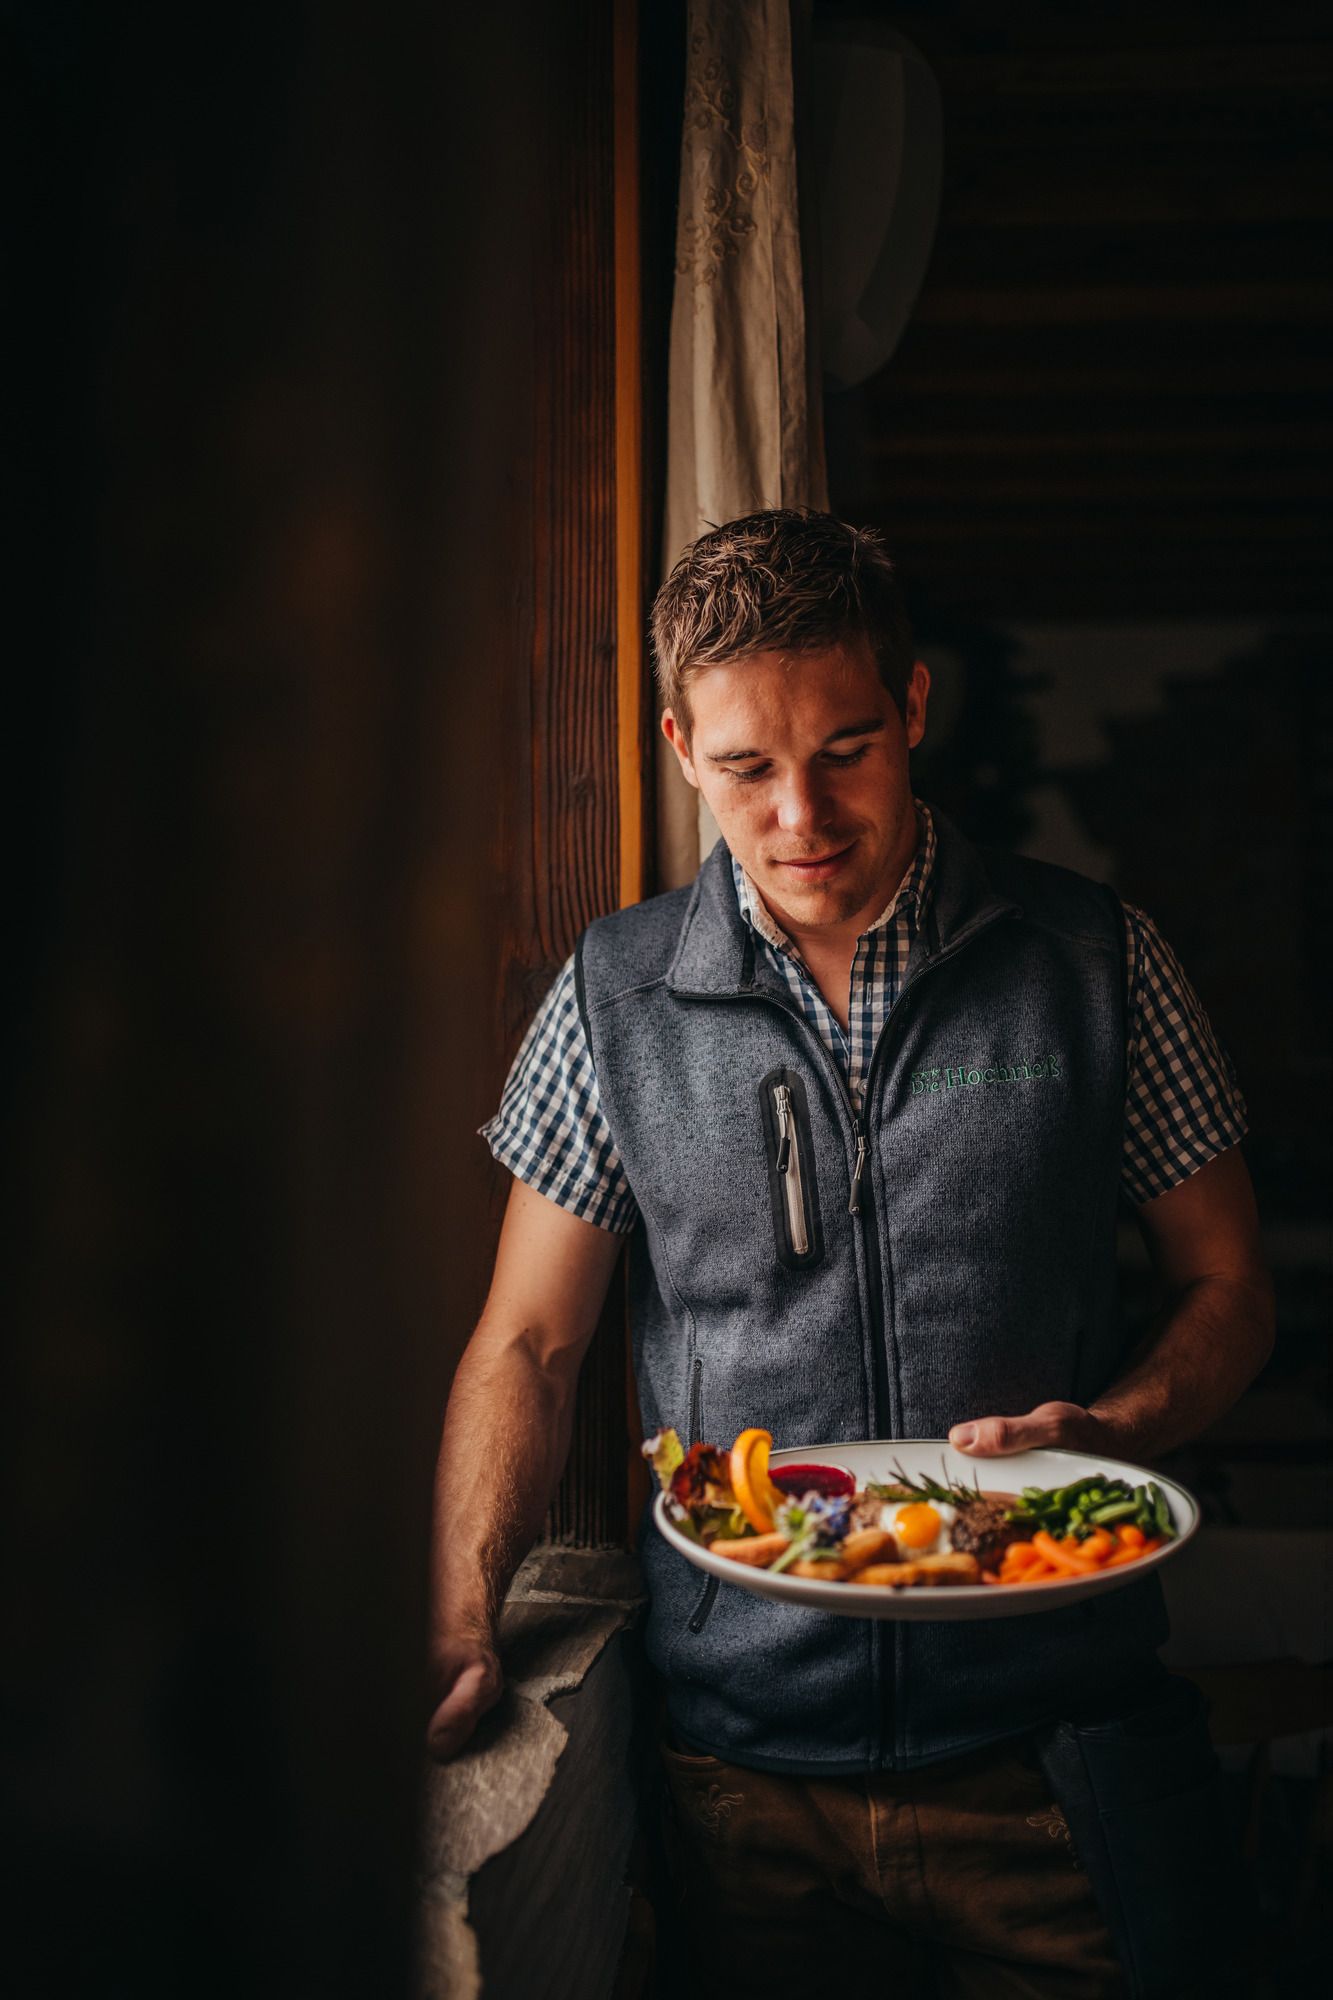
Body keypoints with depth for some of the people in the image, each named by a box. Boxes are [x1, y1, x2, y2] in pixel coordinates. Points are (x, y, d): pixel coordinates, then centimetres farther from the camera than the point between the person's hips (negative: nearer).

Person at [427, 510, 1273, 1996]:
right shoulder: (614, 994, -2)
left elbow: (1225, 1285, 4)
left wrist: (1113, 1429, -15)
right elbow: (529, 1342, 1)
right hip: (740, 1750, 1)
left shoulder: (1099, 963, -4)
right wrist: (462, 1620, -12)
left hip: (1051, 1745, 0)